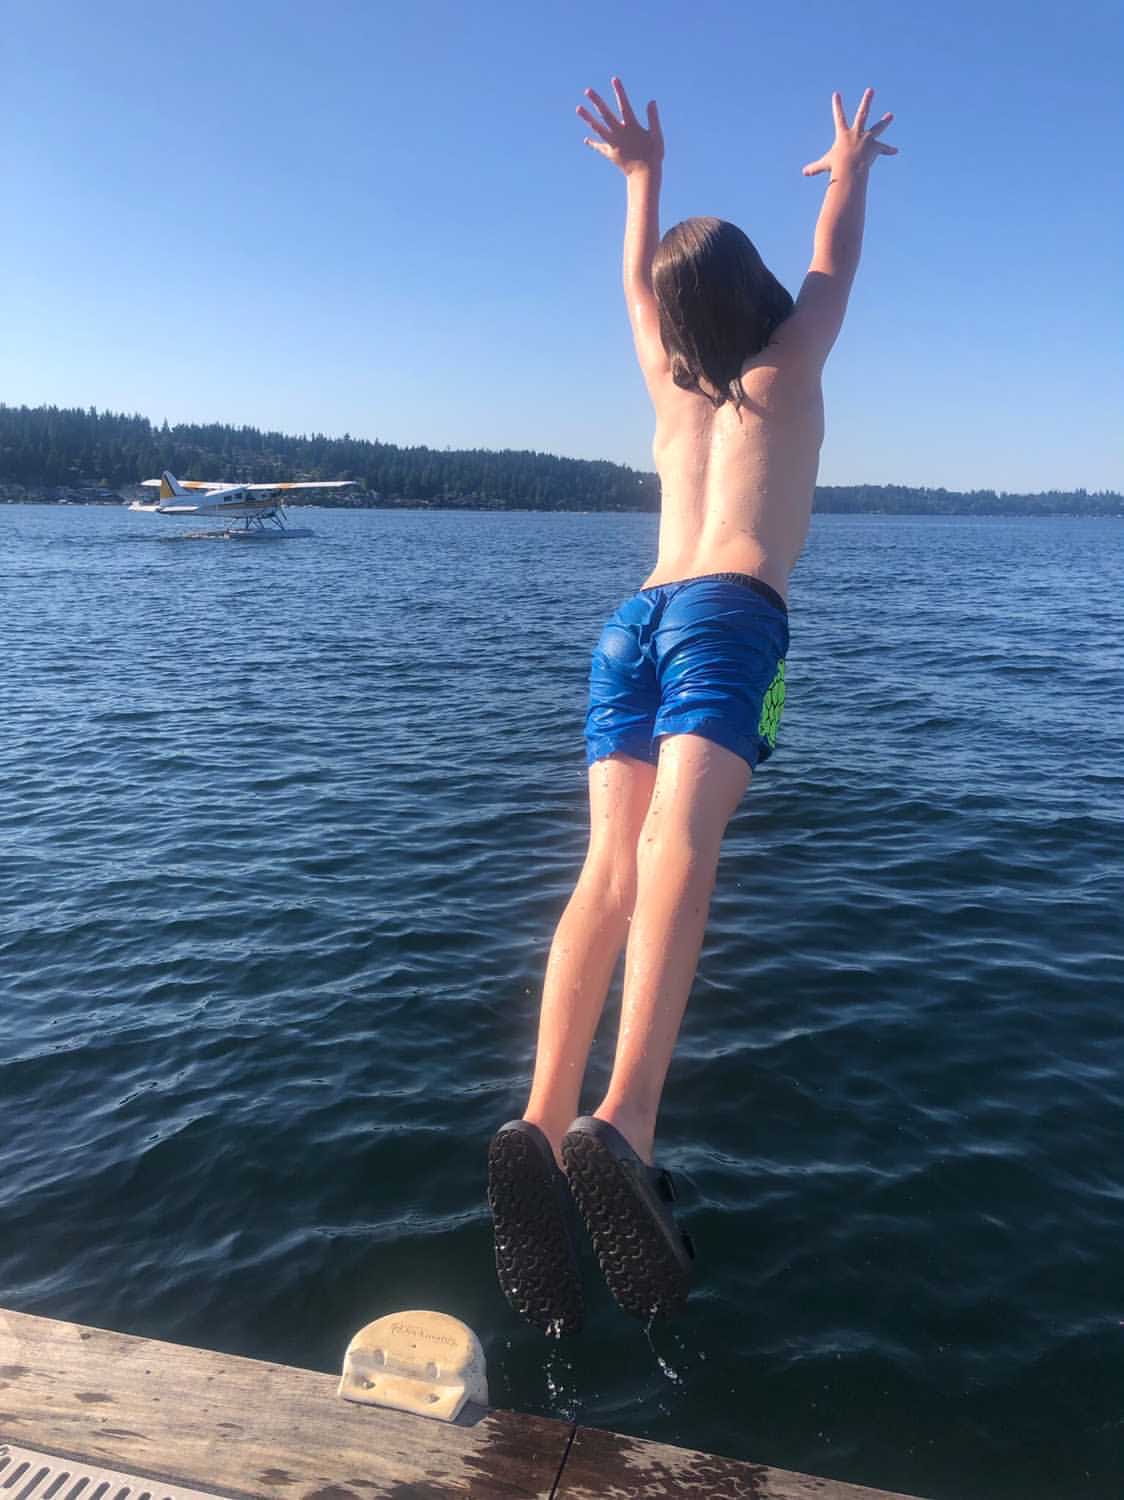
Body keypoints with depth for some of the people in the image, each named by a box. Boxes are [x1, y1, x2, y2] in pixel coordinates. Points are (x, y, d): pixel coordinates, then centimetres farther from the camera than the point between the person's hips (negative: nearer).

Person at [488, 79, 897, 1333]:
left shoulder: (671, 385, 27)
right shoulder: (788, 367, 20)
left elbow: (637, 283, 46)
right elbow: (835, 263, 39)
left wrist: (643, 176, 59)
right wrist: (851, 171, 57)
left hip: (635, 622, 4)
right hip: (729, 618, -4)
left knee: (614, 865, -10)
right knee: (679, 846, -25)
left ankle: (546, 1117, -27)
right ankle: (621, 1125, -41)